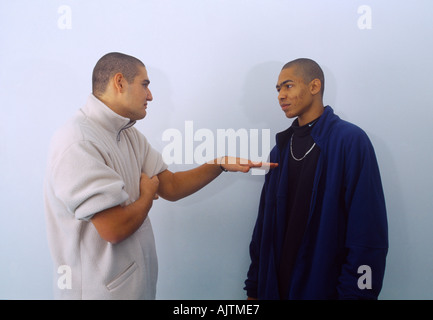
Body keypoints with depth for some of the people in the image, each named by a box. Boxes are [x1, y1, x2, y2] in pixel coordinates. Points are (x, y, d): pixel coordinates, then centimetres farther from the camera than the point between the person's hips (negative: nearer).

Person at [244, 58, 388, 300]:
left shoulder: (351, 141, -12)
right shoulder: (281, 147, 5)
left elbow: (367, 234, -16)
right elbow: (264, 225, 5)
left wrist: (354, 293, -16)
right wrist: (254, 286, 5)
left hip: (325, 288, -5)